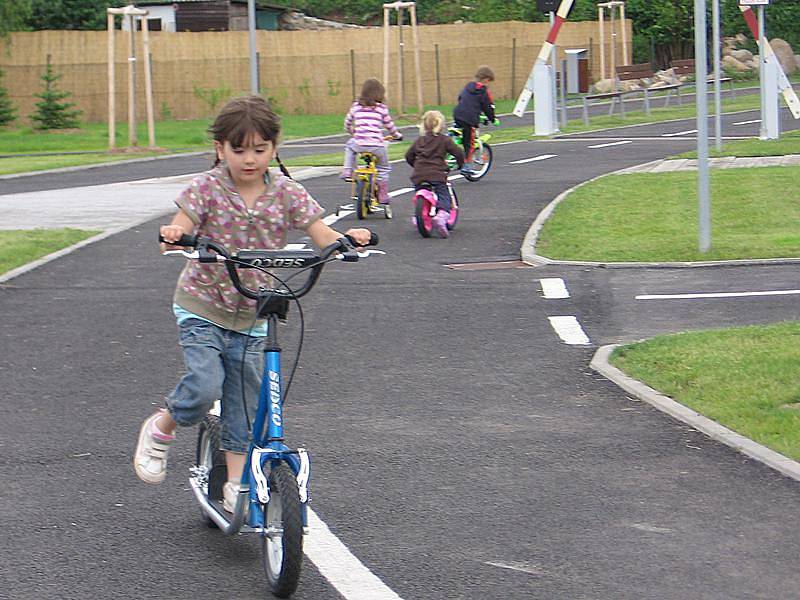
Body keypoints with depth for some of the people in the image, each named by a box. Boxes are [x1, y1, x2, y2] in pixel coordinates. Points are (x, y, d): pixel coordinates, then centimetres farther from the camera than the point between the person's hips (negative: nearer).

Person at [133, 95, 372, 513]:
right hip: (202, 307, -3)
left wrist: (347, 238, -29)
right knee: (204, 386, -20)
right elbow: (179, 230, -17)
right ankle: (160, 430, 10)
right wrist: (173, 234, -41)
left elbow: (321, 236, -8)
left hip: (252, 315, 3)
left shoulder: (286, 193, -4)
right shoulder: (207, 188, -10)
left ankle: (236, 486, 18)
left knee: (245, 401, 6)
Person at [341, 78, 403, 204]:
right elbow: (389, 125, 11)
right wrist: (397, 135, 32)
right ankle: (383, 196, 19)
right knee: (383, 169, 21)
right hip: (377, 146, -1)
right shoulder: (381, 108, 3)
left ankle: (347, 172, 22)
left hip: (359, 145, 1)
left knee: (349, 146, 36)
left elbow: (347, 125, 19)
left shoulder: (356, 106, 9)